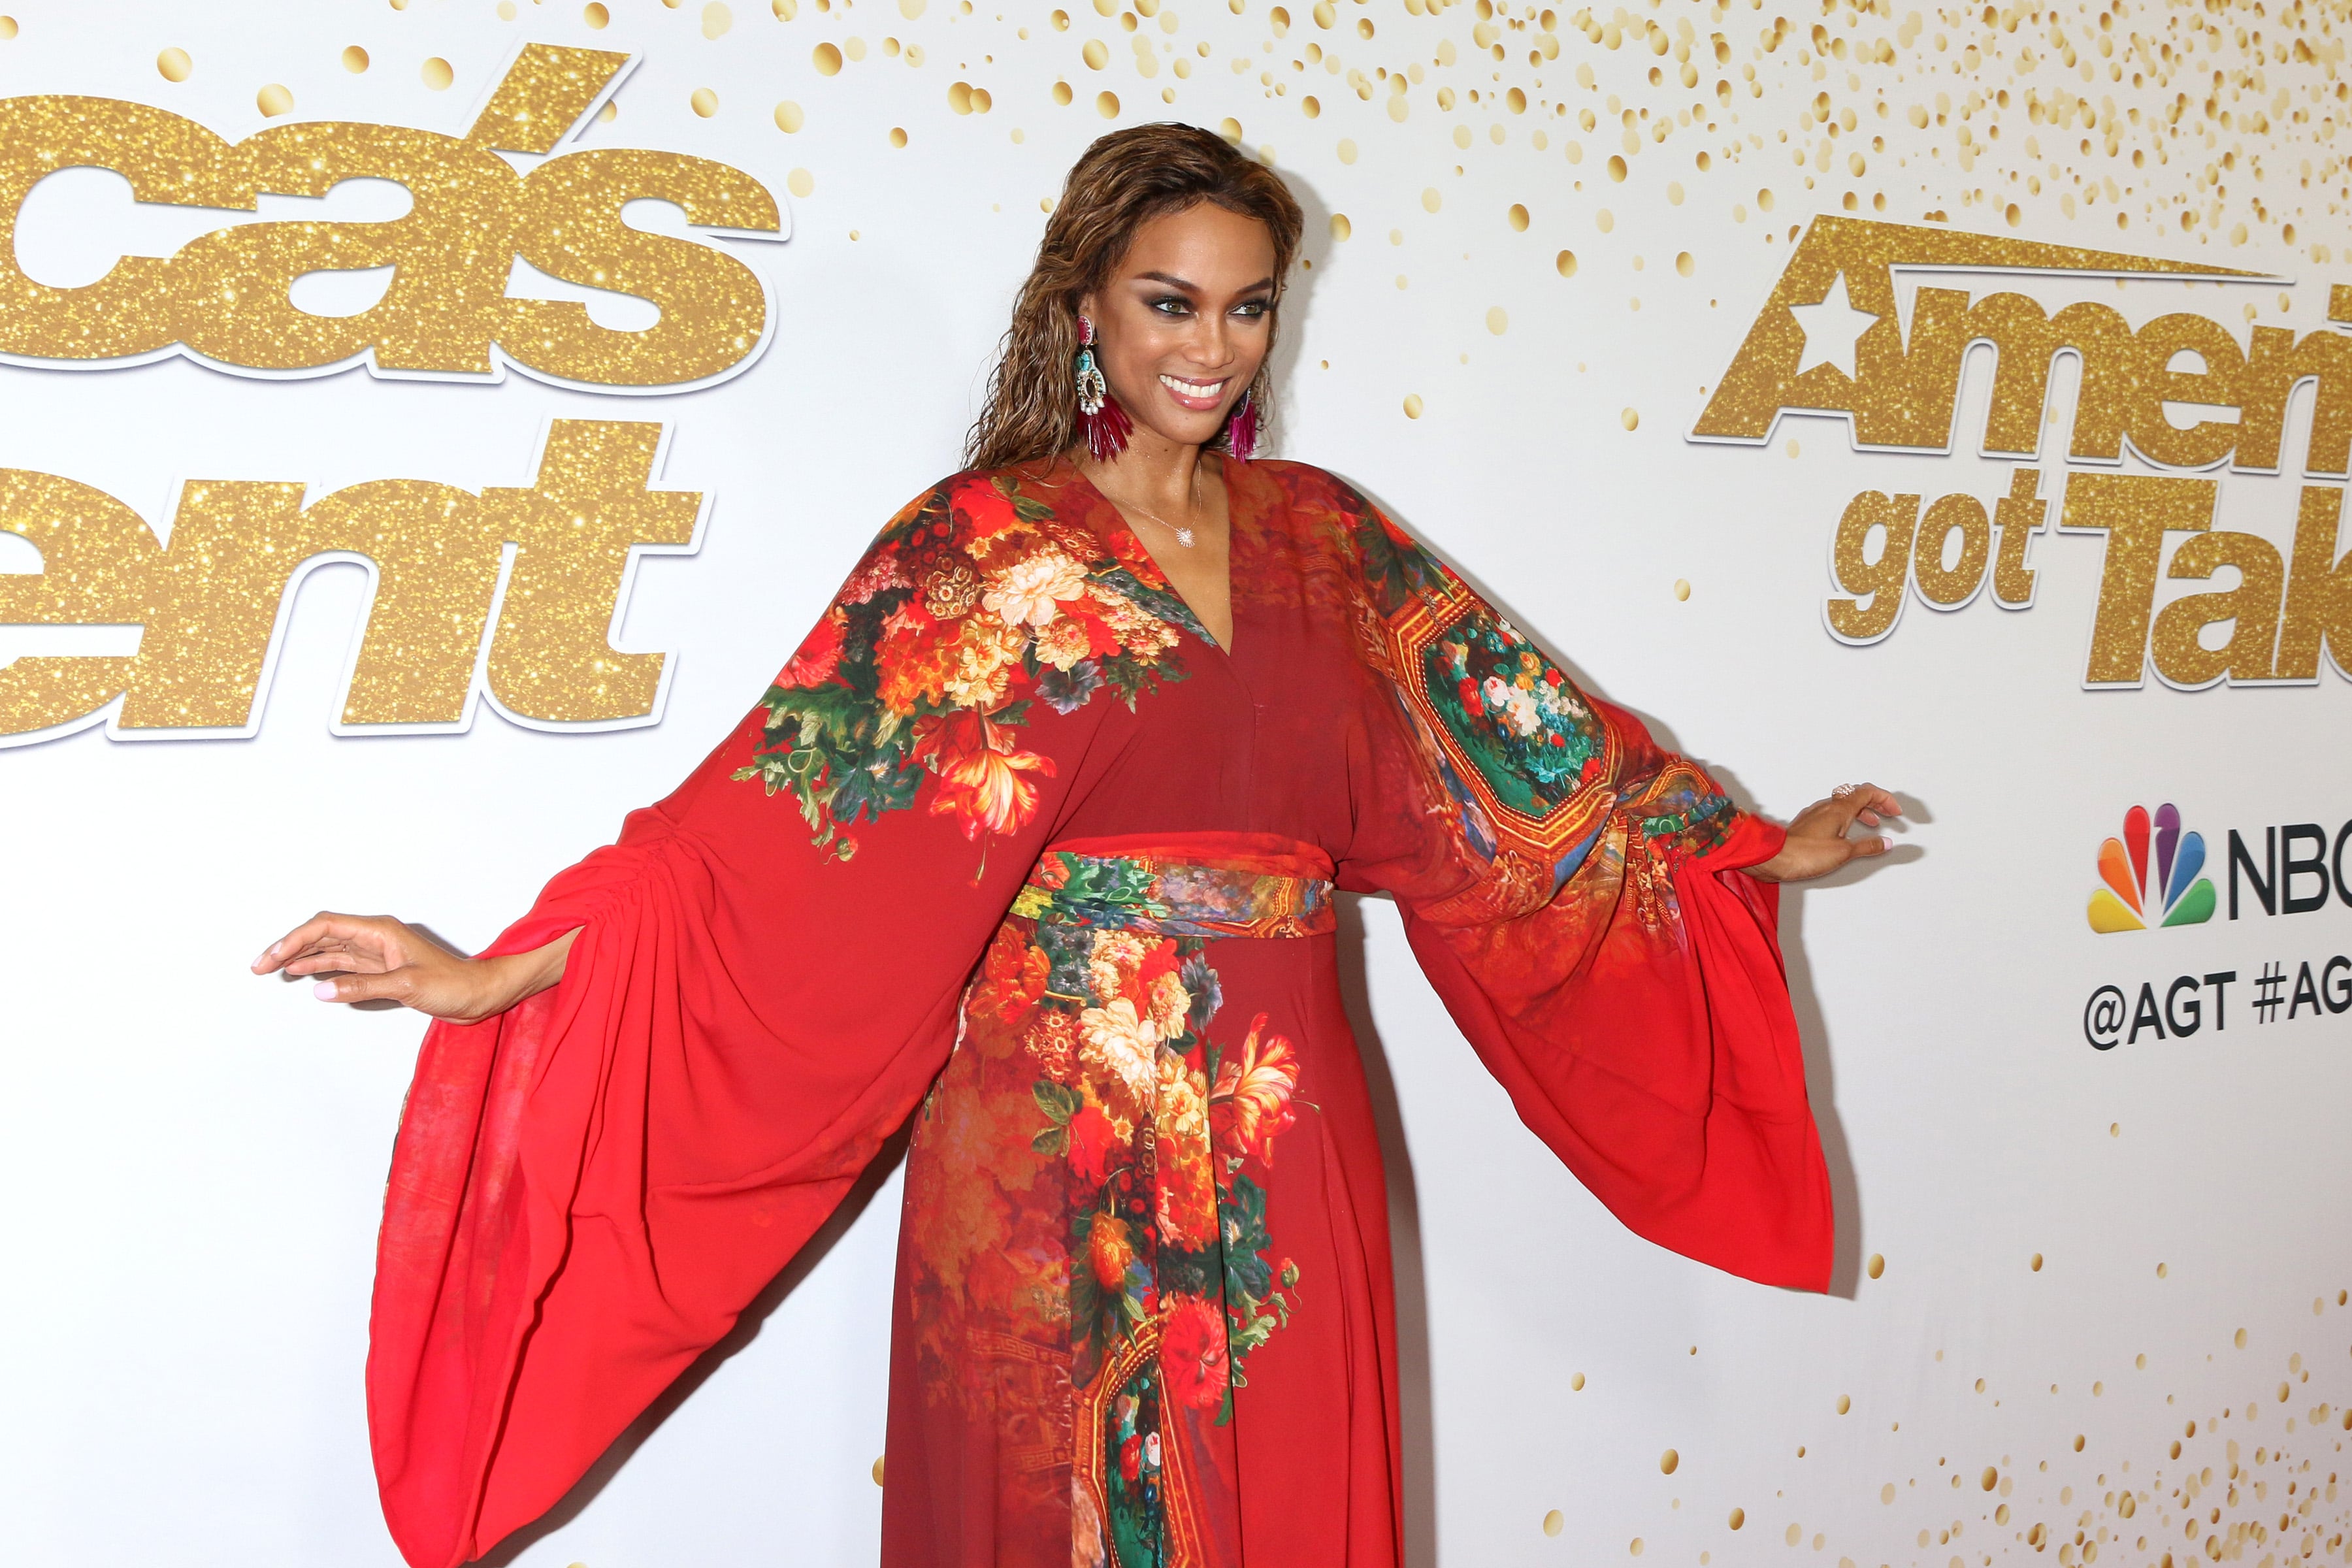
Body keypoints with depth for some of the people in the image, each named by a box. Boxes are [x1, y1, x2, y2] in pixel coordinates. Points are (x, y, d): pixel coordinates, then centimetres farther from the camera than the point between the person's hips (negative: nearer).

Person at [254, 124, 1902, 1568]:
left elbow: (1513, 746, 15)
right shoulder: (986, 547, -5)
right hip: (1062, 1143, -4)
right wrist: (501, 975, -24)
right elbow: (794, 803, -14)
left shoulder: (1322, 538, 8)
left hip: (1280, 1150, 4)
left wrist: (1752, 851, 19)